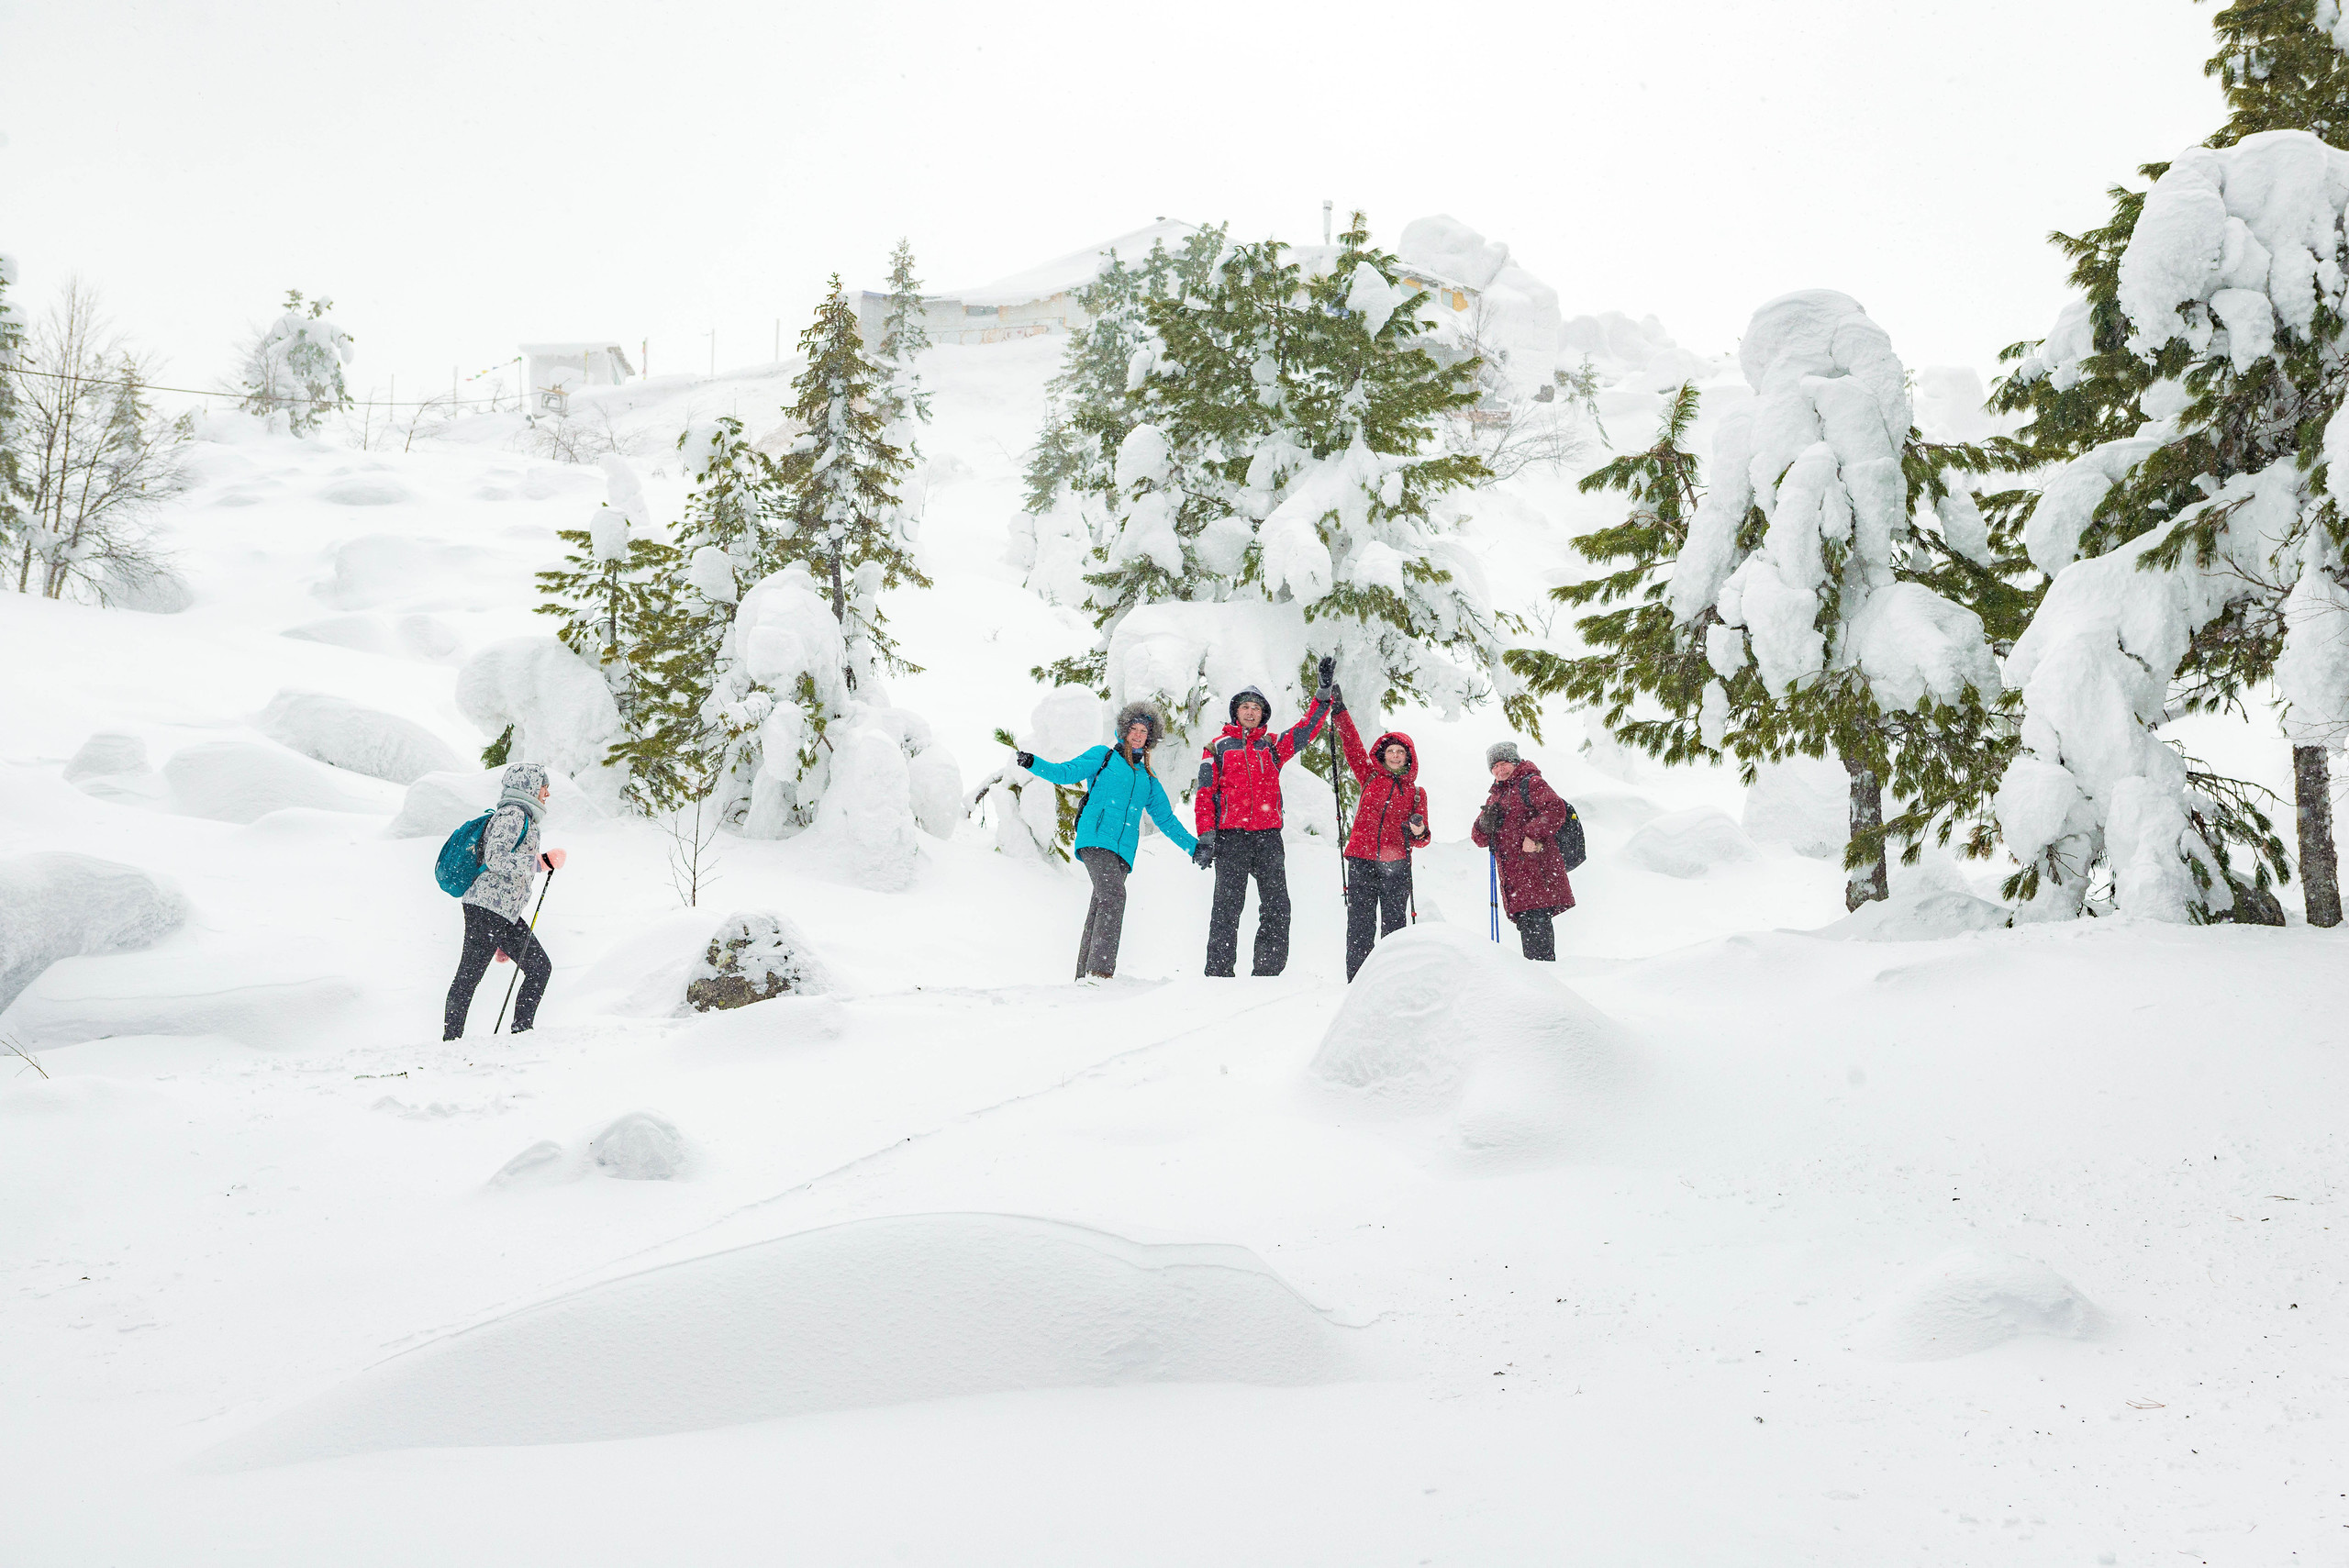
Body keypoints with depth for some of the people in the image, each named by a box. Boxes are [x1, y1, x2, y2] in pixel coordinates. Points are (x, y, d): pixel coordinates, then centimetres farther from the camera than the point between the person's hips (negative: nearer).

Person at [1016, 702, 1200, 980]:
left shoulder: (1148, 778, 27)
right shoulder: (1104, 757, 14)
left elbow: (1166, 819, 30)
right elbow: (1065, 773, 6)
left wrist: (1194, 846, 25)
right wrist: (1031, 762, -9)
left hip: (1123, 851, 5)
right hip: (1096, 839, -5)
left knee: (1102, 906, -1)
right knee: (1114, 895, -25)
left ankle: (1085, 975, 1)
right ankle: (1100, 971, -33)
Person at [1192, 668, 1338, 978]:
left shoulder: (1272, 745, 19)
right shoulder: (1218, 747, 12)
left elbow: (1307, 729, 12)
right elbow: (1205, 795, 6)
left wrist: (1325, 693, 2)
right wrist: (1206, 836, -5)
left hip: (1268, 836, 3)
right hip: (1230, 837, -3)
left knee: (1277, 906, -2)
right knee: (1228, 905, -7)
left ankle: (1267, 970, 3)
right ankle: (1219, 972, -5)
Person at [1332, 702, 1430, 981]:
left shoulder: (1416, 793, 13)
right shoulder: (1370, 777, 12)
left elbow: (1421, 841, 12)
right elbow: (1353, 746, 8)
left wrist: (1419, 833, -11)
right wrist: (1340, 710, 2)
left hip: (1396, 866, 0)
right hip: (1361, 860, 0)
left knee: (1395, 924, 1)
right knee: (1360, 924, -2)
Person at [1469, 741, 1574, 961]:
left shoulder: (1530, 784, 3)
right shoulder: (1495, 797, 26)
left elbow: (1555, 808, -14)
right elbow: (1480, 839, 21)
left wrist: (1534, 834, -23)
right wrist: (1485, 824, -3)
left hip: (1535, 866, -8)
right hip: (1513, 875, 8)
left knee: (1536, 920, -15)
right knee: (1525, 922, 5)